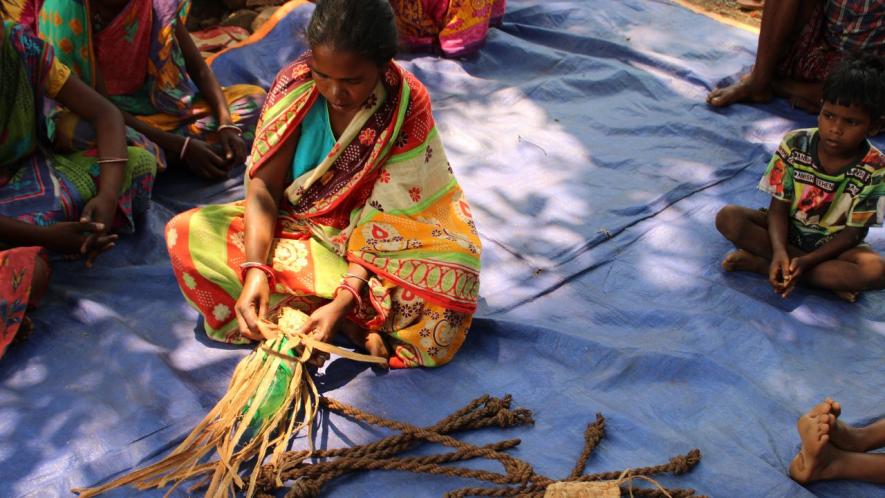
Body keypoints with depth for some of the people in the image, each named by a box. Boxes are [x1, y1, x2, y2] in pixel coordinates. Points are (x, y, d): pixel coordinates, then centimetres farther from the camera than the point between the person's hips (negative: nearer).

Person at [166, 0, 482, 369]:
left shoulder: (408, 106, -19)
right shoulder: (294, 85, -14)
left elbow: (384, 218, -21)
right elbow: (263, 187, -14)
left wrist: (344, 301, -33)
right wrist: (255, 268, -30)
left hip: (370, 246, -4)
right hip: (294, 228, 4)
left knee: (451, 278, -33)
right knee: (185, 233, -22)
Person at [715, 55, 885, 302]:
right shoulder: (794, 145, -15)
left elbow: (852, 233, -14)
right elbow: (779, 207, -12)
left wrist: (806, 261, -29)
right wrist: (779, 251, -31)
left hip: (832, 244, -1)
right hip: (787, 229, 1)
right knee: (728, 218, -24)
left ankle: (760, 264, -27)